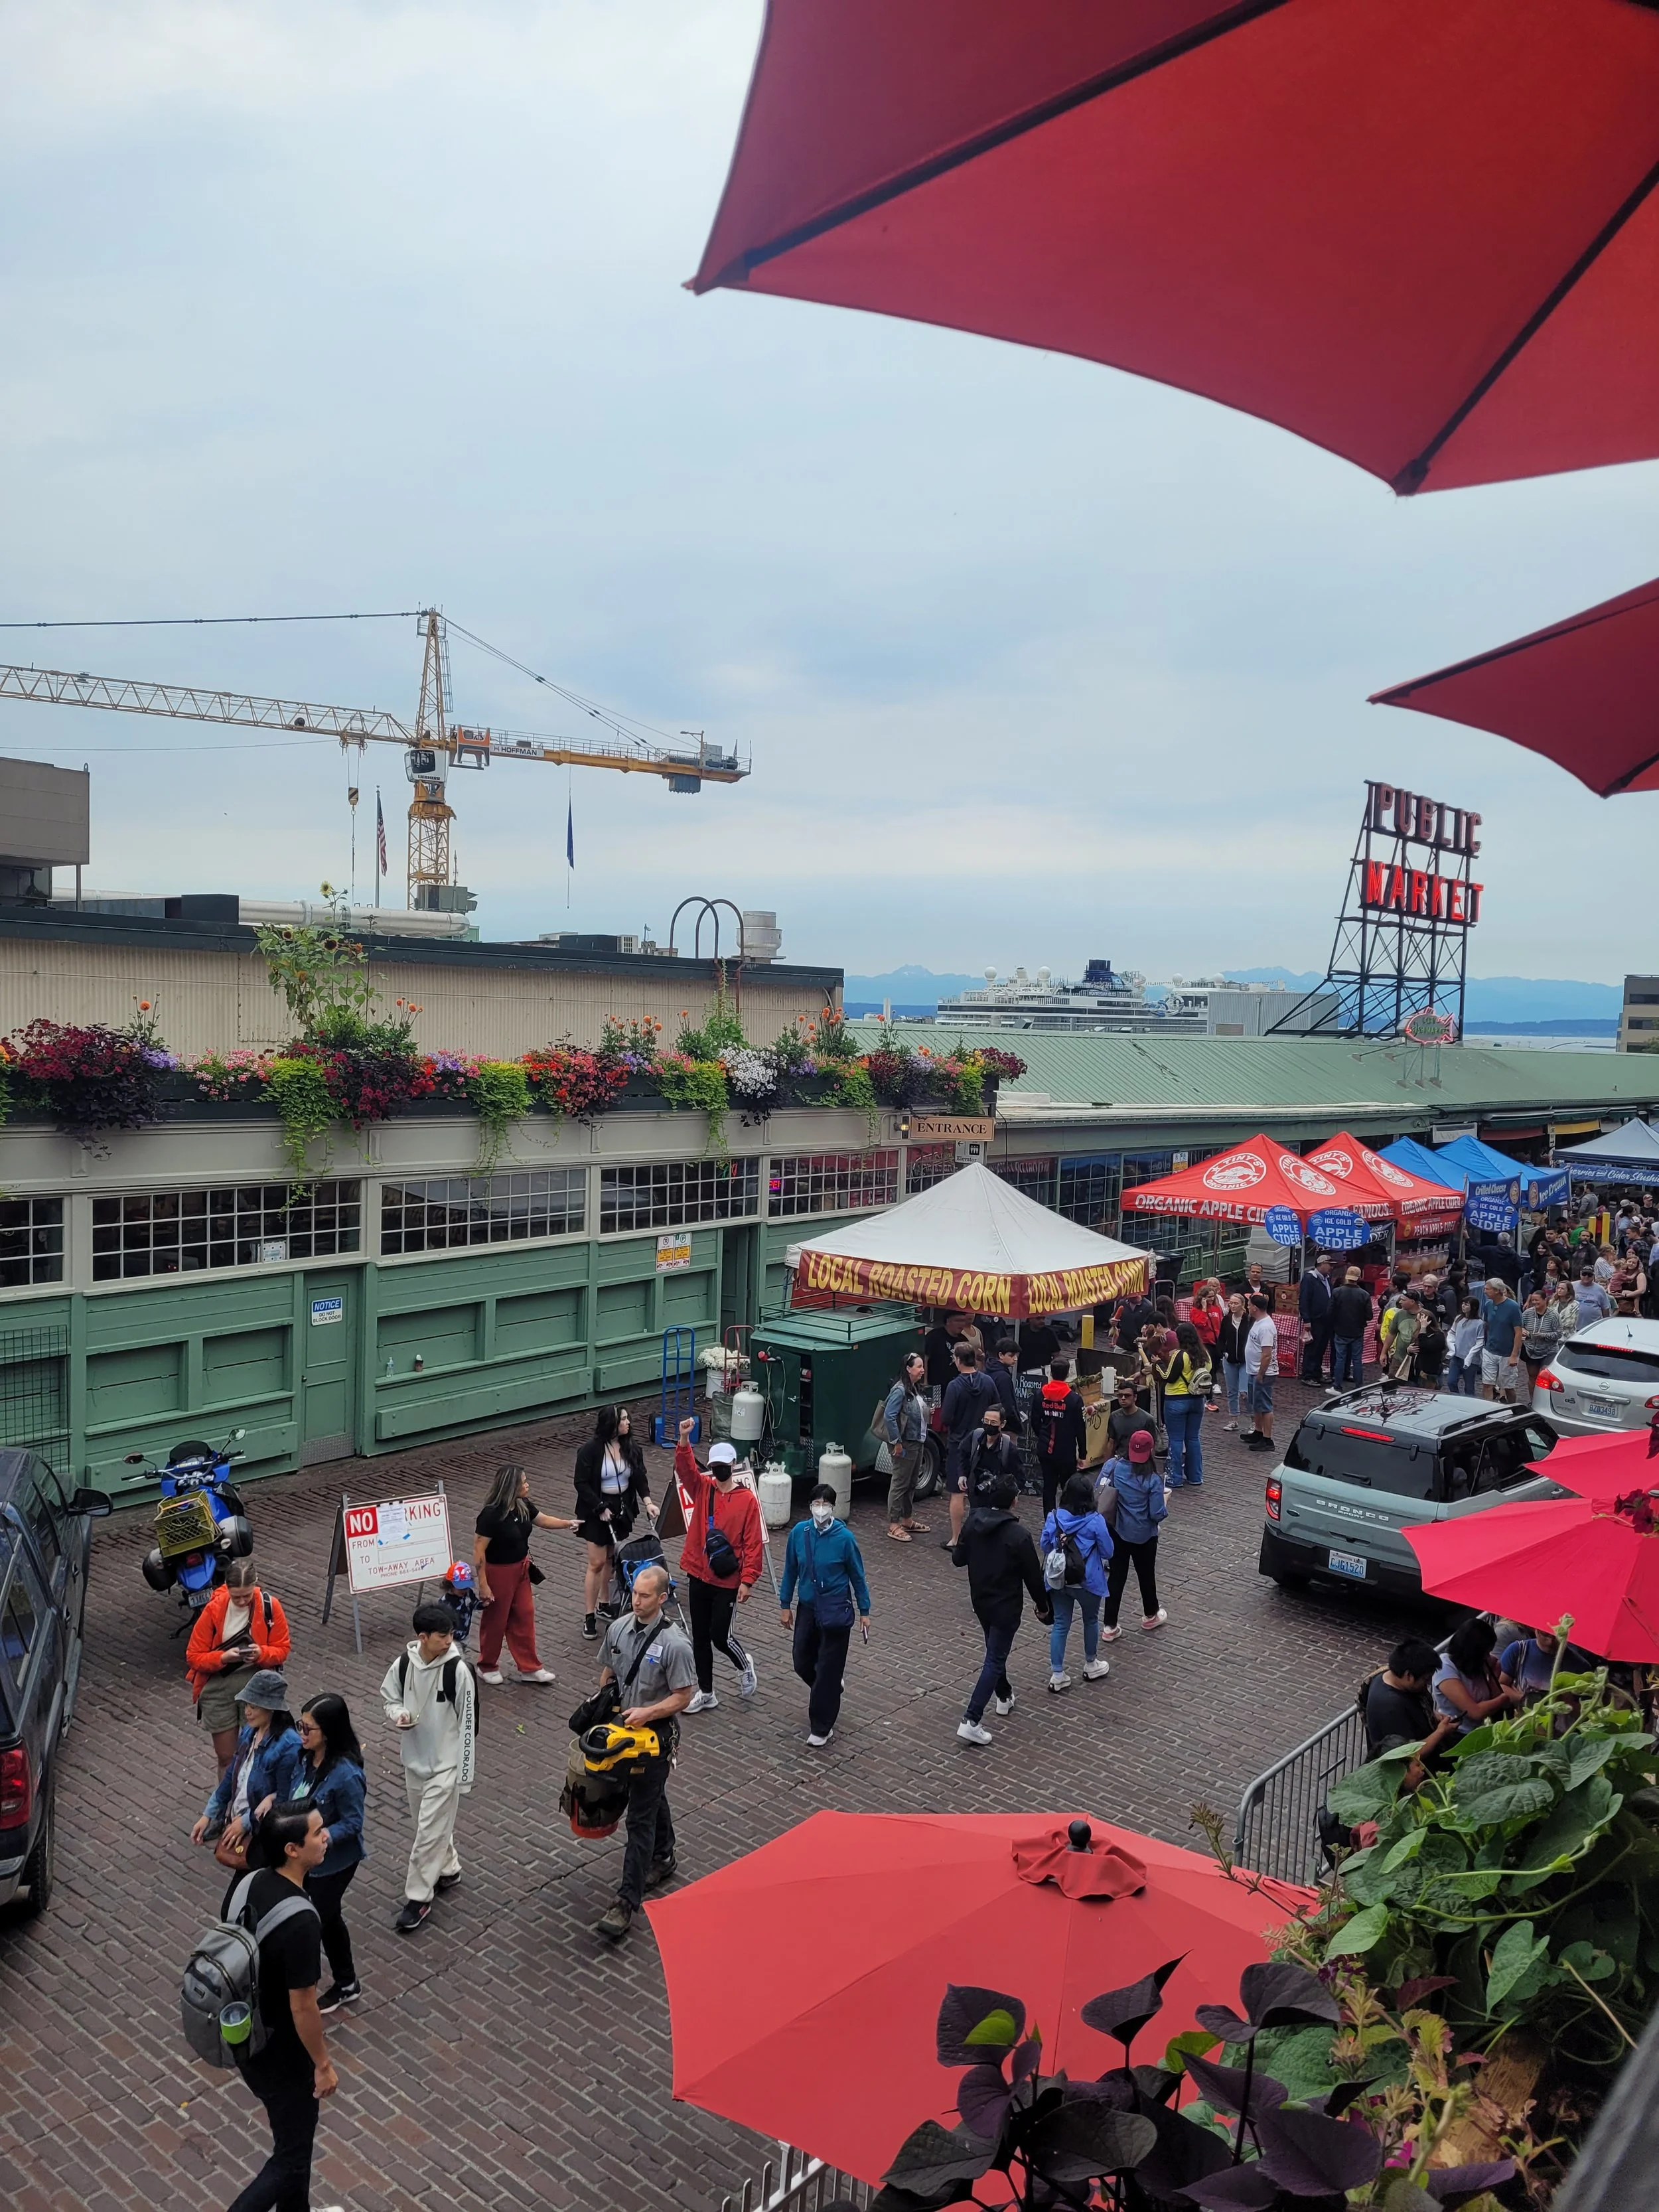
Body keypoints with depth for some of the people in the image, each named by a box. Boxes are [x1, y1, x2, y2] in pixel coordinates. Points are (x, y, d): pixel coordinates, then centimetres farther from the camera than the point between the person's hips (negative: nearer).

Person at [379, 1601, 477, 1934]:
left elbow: (468, 1724, -14)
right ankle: (448, 1869, 43)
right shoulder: (403, 1664, -10)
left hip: (446, 1763, -5)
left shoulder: (458, 1670, -21)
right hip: (414, 1759, 5)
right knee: (429, 1824, 21)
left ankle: (418, 1899, 12)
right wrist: (398, 1715, -16)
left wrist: (464, 1775, -11)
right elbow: (389, 1697, 9)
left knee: (429, 1833, -2)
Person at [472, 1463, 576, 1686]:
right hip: (498, 1572, -7)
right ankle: (487, 1666, 33)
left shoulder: (523, 1505, -6)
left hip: (521, 1569, 7)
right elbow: (479, 1551, -23)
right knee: (496, 1620, 12)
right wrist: (483, 1585, -21)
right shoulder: (491, 1515, -28)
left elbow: (543, 1520, 15)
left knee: (524, 1617, 13)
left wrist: (569, 1523, 8)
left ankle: (529, 1667, 25)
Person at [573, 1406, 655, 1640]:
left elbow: (640, 1478, 2)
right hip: (598, 1511, -5)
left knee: (612, 1559, 14)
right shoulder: (591, 1450, -16)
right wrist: (600, 1508, -16)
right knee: (597, 1563, -3)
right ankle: (589, 1616, 6)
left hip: (623, 1508, 5)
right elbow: (582, 1484, -13)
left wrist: (647, 1502, -12)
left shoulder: (632, 1447, -2)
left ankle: (604, 1604, 30)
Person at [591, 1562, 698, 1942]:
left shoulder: (675, 1645, -22)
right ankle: (663, 1858, 46)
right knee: (652, 1797, 25)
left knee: (641, 1817, -4)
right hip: (621, 1729, 6)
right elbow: (608, 1674, 11)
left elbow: (683, 1697, -15)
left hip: (657, 1734, -6)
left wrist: (646, 1713, -23)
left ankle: (627, 1901, 0)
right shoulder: (618, 1628, -4)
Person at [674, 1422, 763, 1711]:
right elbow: (685, 1469, -19)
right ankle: (706, 1694, 26)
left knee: (720, 1636, -2)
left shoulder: (747, 1500, -7)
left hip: (728, 1581, -4)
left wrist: (747, 1581, -12)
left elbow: (753, 1544, -8)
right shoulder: (702, 1488, 1)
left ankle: (745, 1666, 30)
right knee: (700, 1638, 11)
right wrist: (684, 1440, -37)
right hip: (698, 1577, 4)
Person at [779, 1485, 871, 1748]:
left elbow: (857, 1576, -5)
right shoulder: (799, 1532, -8)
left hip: (836, 1612, -4)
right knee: (802, 1664, 14)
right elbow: (790, 1571, 5)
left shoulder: (844, 1537, -16)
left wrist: (864, 1612, 0)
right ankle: (830, 1693, 46)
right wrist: (785, 1605, 8)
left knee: (828, 1670, 2)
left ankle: (821, 1727, 18)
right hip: (807, 1608, 4)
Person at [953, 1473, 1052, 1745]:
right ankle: (971, 1721, -5)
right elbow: (1033, 1576, -15)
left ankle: (1004, 1696, 45)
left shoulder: (972, 1522, -7)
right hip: (1005, 1606, -6)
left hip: (979, 1599, 6)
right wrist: (1042, 1605, 0)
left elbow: (959, 1559, 5)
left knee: (995, 1650, 27)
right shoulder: (1019, 1534, -23)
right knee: (995, 1659, 0)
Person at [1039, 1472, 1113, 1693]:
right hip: (1087, 1582, -2)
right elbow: (1107, 1552, -10)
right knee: (1091, 1621, 21)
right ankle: (1091, 1666, 39)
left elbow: (1044, 1546, 3)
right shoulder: (1095, 1521, -19)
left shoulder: (1053, 1517, -9)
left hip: (1058, 1580, 2)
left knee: (1060, 1625, 12)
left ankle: (1057, 1675, 15)